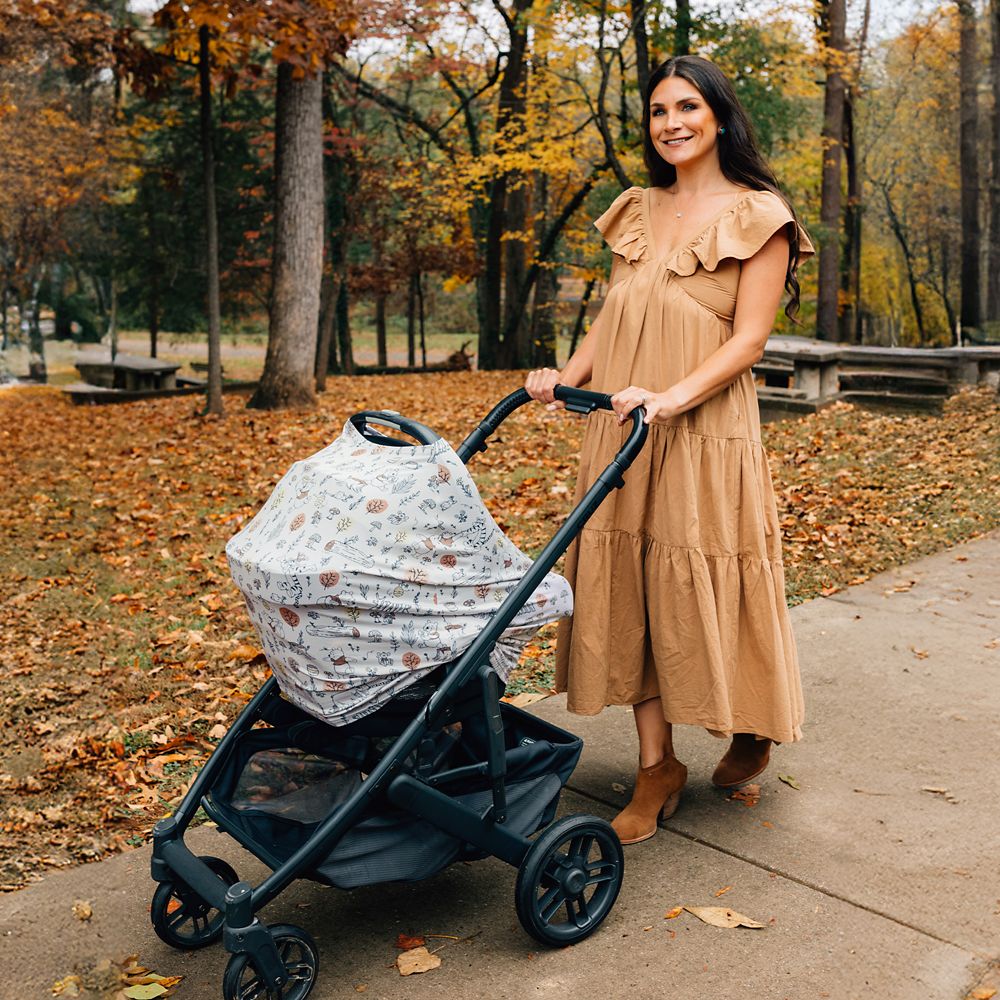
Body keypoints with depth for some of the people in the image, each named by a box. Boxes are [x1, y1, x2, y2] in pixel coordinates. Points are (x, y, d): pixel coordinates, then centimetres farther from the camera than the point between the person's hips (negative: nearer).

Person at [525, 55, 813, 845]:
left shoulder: (756, 216, -2)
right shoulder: (637, 214, 15)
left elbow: (748, 340, -10)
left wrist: (671, 398, -23)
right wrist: (567, 376, 0)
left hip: (707, 434, -5)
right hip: (622, 432, 5)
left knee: (707, 590, 2)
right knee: (627, 591, 4)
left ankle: (753, 731, 31)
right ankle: (658, 768, 15)